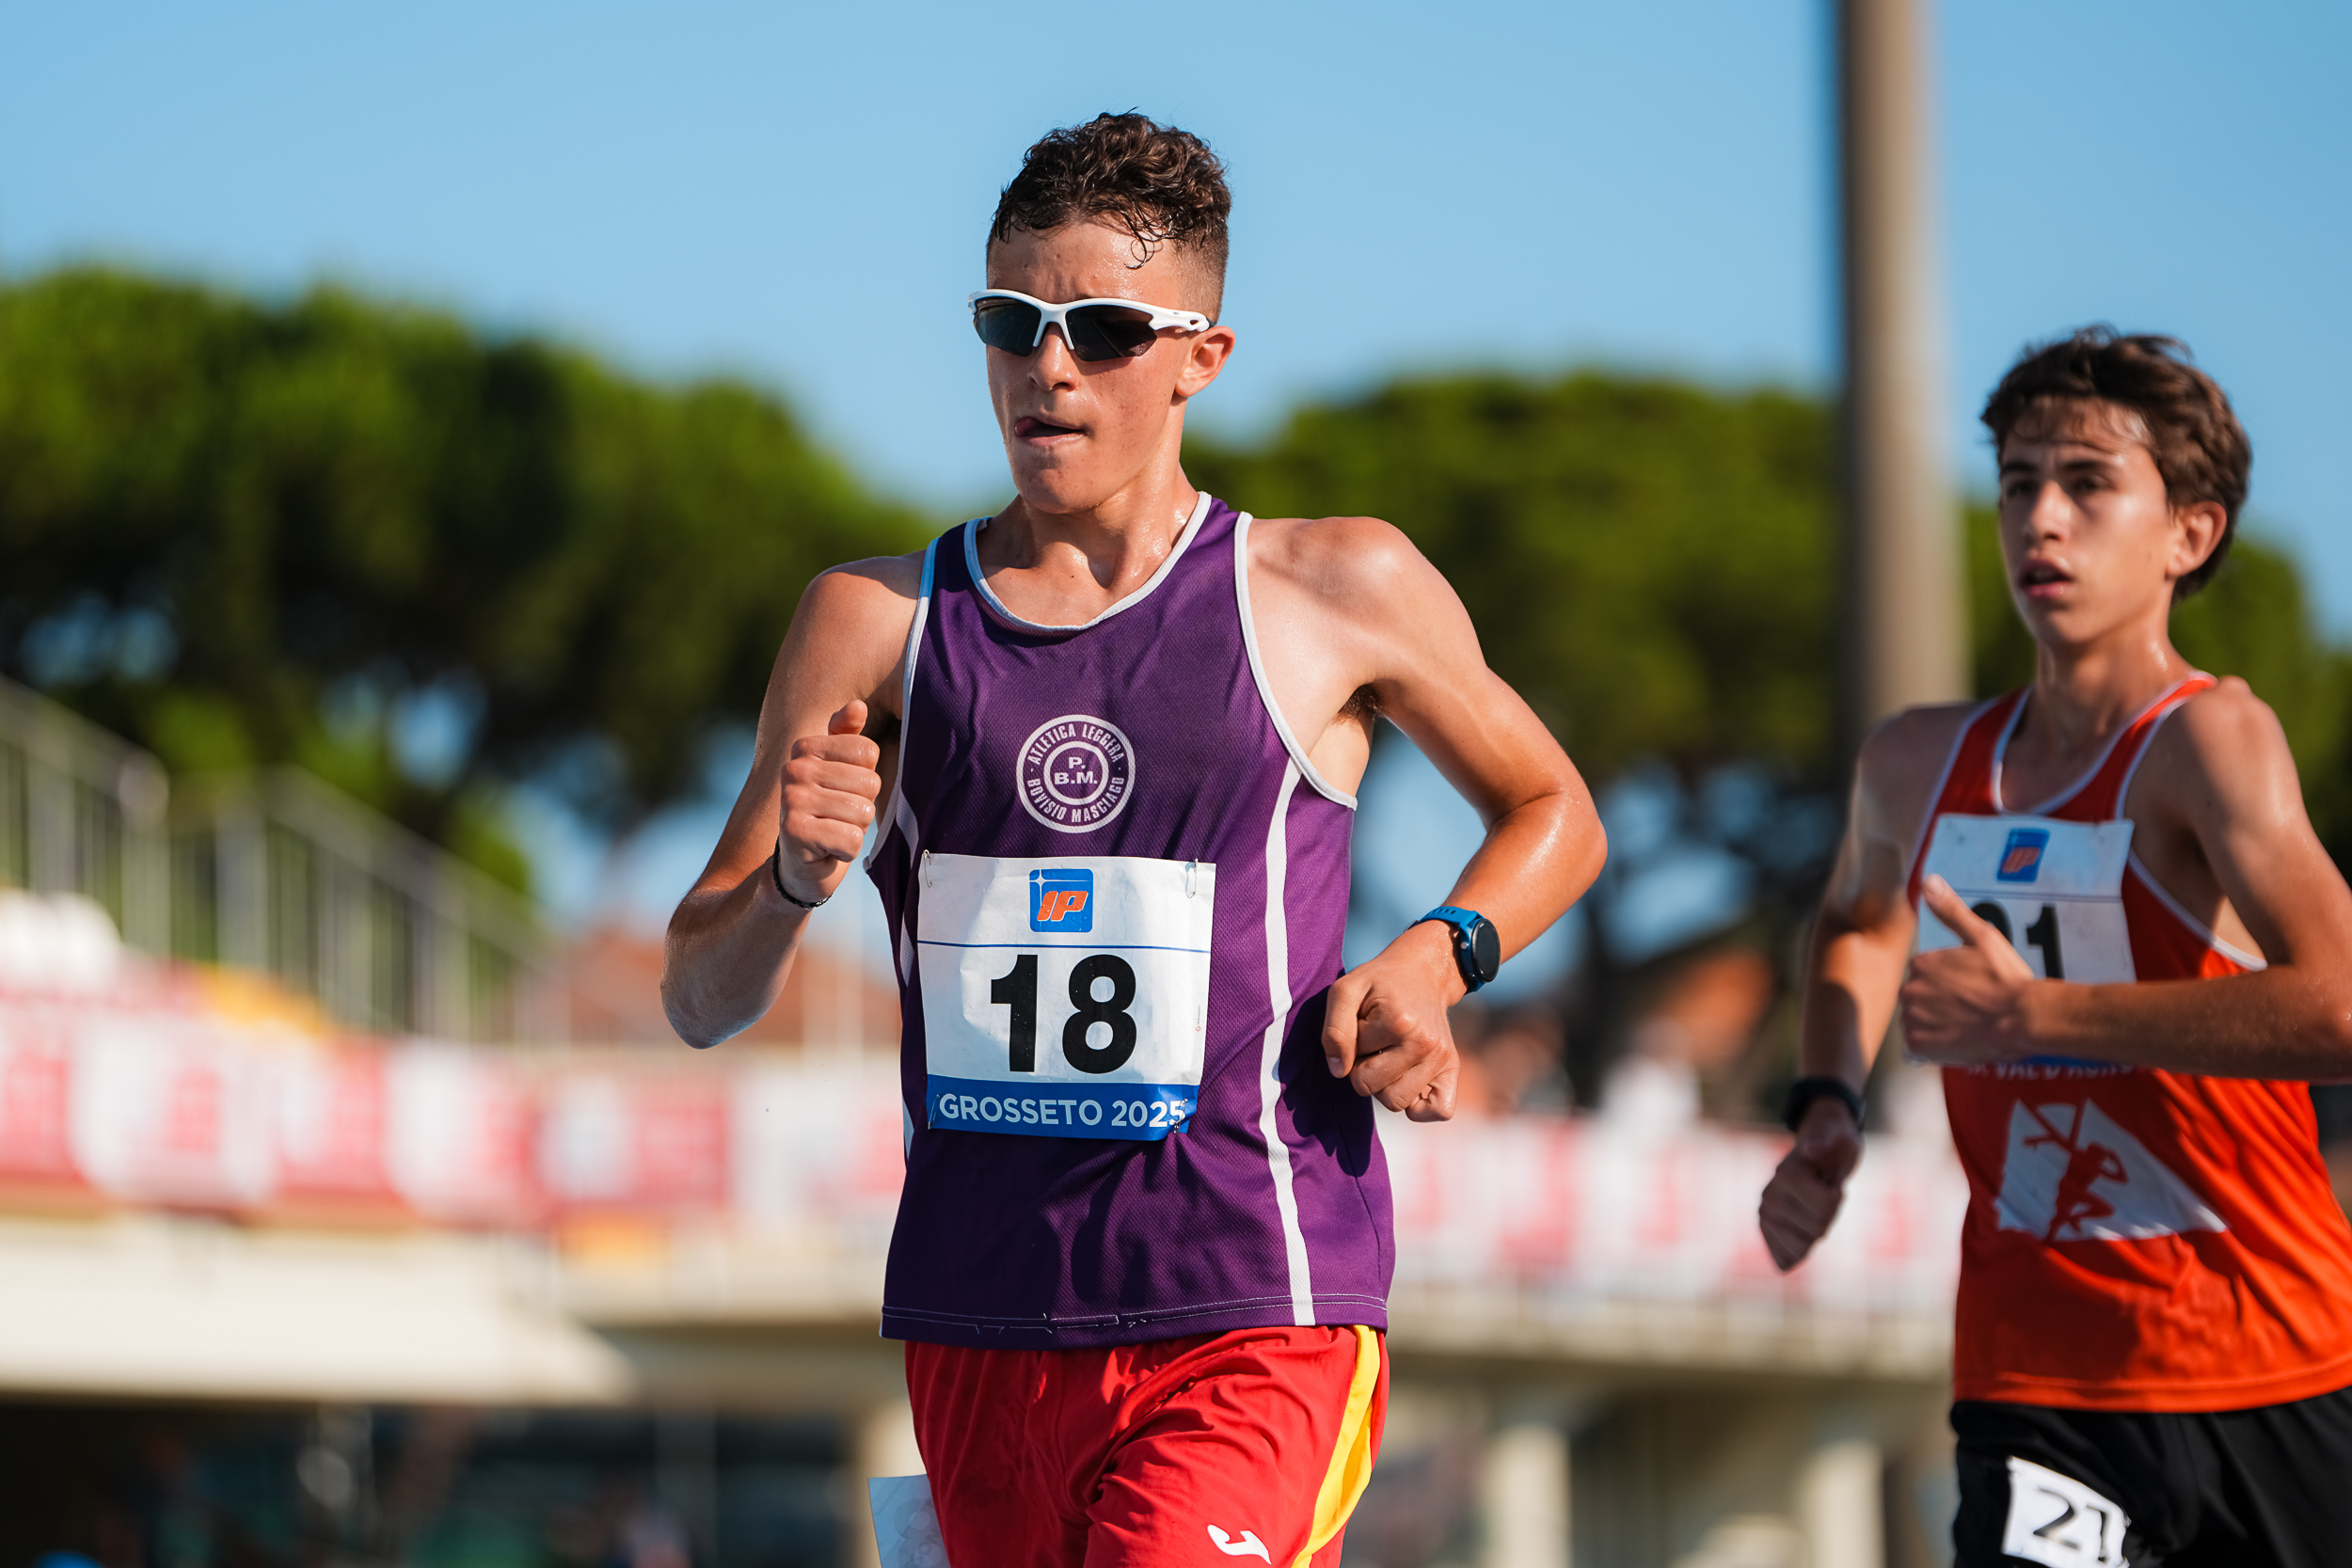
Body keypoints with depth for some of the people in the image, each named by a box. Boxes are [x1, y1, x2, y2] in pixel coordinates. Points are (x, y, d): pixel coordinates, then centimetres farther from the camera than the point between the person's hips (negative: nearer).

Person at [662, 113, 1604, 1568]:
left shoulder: (1335, 590, 4)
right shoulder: (879, 621, 8)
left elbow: (1553, 815, 21)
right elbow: (702, 999, 8)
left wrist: (1439, 957, 0)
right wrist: (794, 881, -14)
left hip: (1253, 1324, -4)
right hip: (978, 1324, 4)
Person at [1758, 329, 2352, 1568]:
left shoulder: (2207, 739, -12)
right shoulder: (1919, 766, 8)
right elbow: (1861, 918, 33)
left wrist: (2033, 1013, -22)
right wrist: (1825, 1110, 15)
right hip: (2039, 1383, 3)